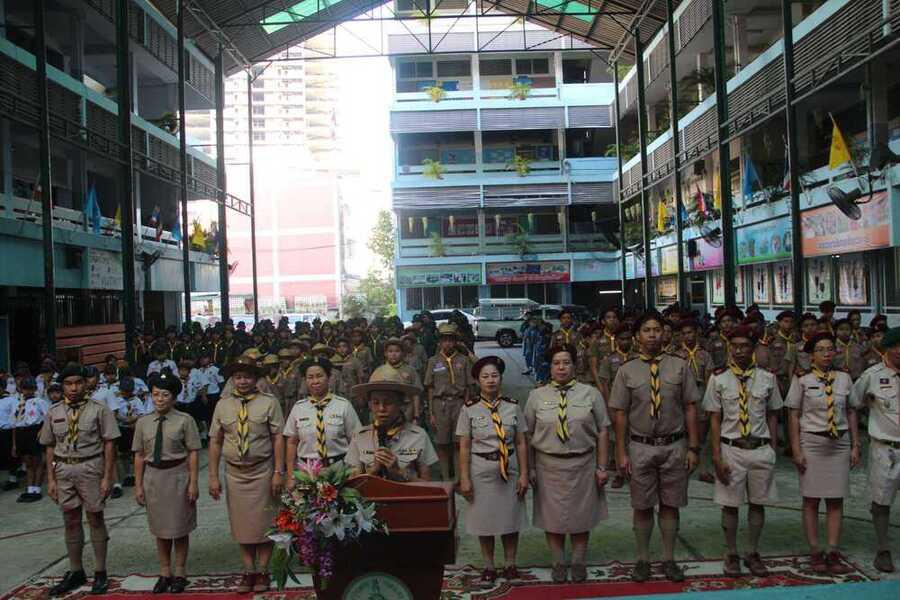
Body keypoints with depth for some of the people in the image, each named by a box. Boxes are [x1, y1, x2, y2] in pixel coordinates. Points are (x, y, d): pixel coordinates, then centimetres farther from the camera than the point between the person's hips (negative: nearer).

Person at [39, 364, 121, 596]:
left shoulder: (99, 410, -6)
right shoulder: (53, 413, 5)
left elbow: (109, 444, -7)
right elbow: (50, 447, 9)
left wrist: (107, 477, -11)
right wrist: (51, 479, 5)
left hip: (90, 467, -4)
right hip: (63, 469, 4)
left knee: (95, 519, 5)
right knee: (71, 520, 12)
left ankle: (100, 573, 16)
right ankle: (76, 572, 26)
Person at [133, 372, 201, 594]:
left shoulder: (185, 420, -9)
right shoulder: (143, 422, 1)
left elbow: (193, 453, -8)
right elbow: (139, 455, 3)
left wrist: (193, 482, -11)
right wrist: (138, 485, 2)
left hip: (177, 475, -3)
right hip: (153, 477, 3)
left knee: (179, 528, 9)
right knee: (160, 527, 14)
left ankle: (179, 574, 24)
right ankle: (164, 573, 28)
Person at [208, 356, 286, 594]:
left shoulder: (269, 402, -5)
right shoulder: (223, 405, 3)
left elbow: (278, 438, -7)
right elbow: (215, 442, 5)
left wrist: (278, 472, -12)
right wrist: (213, 476, 1)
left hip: (262, 471, -3)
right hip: (235, 473, 3)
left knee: (263, 523, 5)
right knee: (241, 524, 9)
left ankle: (263, 572, 18)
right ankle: (248, 572, 21)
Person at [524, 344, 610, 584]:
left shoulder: (591, 393, 0)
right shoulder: (537, 396, 0)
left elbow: (603, 431, 0)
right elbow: (527, 435, 1)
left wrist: (602, 467, -4)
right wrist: (530, 469, -4)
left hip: (582, 465, 0)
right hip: (548, 465, 0)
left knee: (581, 515, 11)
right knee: (553, 516, 8)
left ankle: (579, 563, 28)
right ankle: (558, 563, 25)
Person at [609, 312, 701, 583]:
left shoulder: (679, 366, 0)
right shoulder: (627, 371, -2)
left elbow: (690, 409, 1)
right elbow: (620, 414, -1)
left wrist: (693, 448, -2)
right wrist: (621, 453, -4)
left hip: (674, 446, 1)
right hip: (641, 446, 0)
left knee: (670, 505, 11)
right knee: (642, 506, 9)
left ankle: (669, 559, 24)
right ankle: (643, 560, 23)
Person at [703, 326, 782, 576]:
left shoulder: (767, 378, 2)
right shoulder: (719, 378, -3)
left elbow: (772, 416, 9)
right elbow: (715, 420, -2)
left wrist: (773, 450, 4)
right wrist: (717, 456, -7)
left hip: (761, 448, 2)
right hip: (731, 448, -2)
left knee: (758, 503, 11)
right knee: (730, 504, 6)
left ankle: (753, 554, 26)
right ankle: (732, 555, 21)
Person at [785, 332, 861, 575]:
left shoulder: (844, 378, 4)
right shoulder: (802, 379, -4)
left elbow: (852, 413, 9)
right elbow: (794, 416, -3)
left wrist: (855, 446, 5)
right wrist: (797, 450, -8)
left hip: (840, 443, 3)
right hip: (812, 442, -2)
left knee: (836, 500, 5)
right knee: (811, 499, 3)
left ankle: (833, 553, 12)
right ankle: (815, 553, 12)